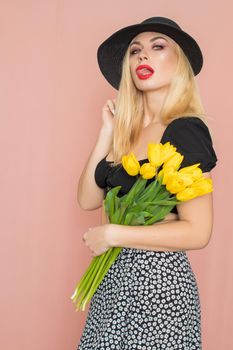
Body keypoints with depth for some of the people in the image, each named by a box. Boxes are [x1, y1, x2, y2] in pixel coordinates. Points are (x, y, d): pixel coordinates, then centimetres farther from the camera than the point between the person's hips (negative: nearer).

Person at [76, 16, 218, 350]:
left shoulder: (186, 130, -15)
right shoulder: (128, 130, 6)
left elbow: (198, 232, -19)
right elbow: (88, 199, 2)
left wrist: (112, 235, -16)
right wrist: (108, 131, -2)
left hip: (158, 282, -7)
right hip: (114, 278, 7)